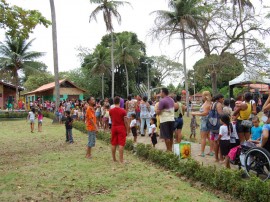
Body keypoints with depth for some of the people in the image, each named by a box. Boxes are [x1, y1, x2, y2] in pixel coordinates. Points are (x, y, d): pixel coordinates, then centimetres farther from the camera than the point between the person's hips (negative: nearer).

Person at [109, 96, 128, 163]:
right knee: (121, 144, -1)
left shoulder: (111, 111, -1)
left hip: (114, 127, 4)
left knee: (113, 144, 11)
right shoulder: (123, 111, -12)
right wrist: (126, 129, 0)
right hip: (121, 128, -4)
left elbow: (111, 119, 9)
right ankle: (121, 159, -1)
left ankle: (114, 159, 19)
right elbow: (125, 121, -10)